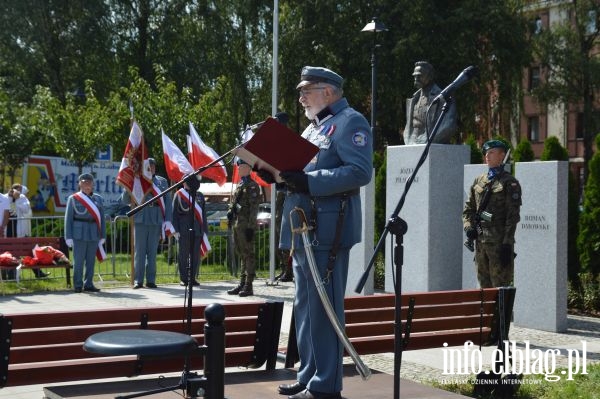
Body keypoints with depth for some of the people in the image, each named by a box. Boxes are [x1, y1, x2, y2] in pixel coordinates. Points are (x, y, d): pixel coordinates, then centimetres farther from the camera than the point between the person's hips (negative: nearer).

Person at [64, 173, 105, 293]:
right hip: (79, 233, -3)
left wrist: (103, 235, 9)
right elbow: (68, 218, 1)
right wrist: (68, 237, -5)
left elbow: (101, 218, 13)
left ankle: (88, 284, 13)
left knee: (91, 260, 6)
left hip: (94, 233, 3)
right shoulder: (73, 198, 4)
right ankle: (77, 285, 4)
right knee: (78, 260, -3)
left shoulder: (98, 198, 13)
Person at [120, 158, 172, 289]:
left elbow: (168, 202, 10)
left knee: (152, 252, 5)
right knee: (139, 251, 0)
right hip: (140, 220, -1)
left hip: (156, 221, 1)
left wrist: (168, 221, 1)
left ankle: (151, 280, 11)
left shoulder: (162, 182, 12)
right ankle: (138, 280, 5)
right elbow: (125, 201, 5)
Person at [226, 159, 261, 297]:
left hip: (246, 225, -9)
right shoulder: (239, 185, 18)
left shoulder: (252, 186, -8)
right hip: (237, 224, 9)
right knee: (242, 255, 13)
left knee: (248, 255, -5)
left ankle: (249, 286, -3)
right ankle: (242, 284, 20)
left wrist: (250, 227, -18)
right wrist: (230, 212, 6)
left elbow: (254, 208, -14)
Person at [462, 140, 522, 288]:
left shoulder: (509, 182, -4)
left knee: (500, 286, -4)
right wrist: (468, 226, -1)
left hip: (499, 241, -6)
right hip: (480, 240, 6)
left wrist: (507, 243, -16)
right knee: (484, 285, 12)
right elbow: (468, 208, 18)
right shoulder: (479, 180, 14)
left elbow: (513, 216, -10)